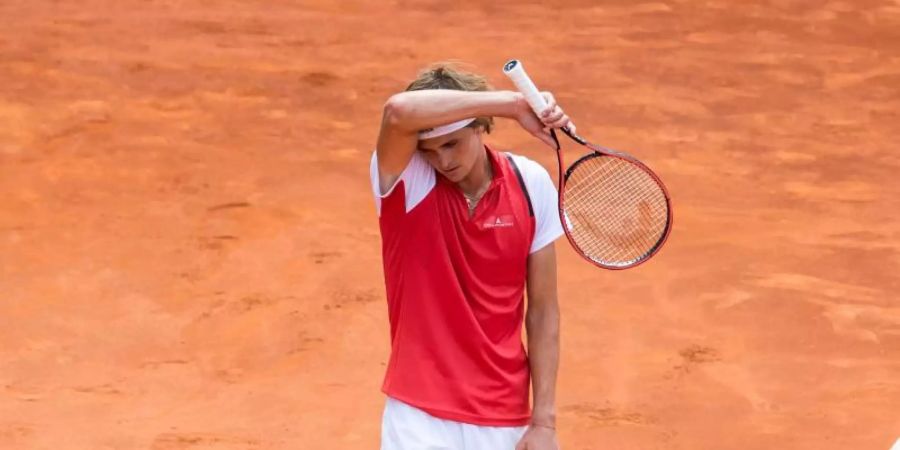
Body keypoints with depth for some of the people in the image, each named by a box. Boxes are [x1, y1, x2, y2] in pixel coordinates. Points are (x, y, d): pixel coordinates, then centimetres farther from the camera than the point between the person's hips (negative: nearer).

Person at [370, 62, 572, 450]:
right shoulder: (405, 180, -9)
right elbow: (399, 111, -33)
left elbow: (543, 311, 2)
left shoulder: (531, 185, -2)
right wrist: (514, 103, -29)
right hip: (421, 418, -2)